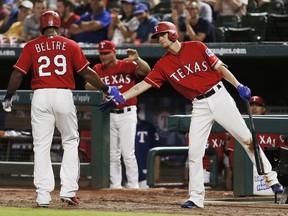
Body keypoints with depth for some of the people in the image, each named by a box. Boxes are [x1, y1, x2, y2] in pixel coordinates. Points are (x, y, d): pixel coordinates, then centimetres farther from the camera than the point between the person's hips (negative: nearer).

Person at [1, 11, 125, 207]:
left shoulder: (31, 47, 6)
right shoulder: (70, 45, 6)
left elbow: (18, 73, 2)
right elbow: (86, 72, 2)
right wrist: (107, 89, 10)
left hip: (40, 97, 0)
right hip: (64, 96, 0)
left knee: (41, 146, 4)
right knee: (70, 142, 13)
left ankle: (43, 195, -1)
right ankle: (68, 190, 4)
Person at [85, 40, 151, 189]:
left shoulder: (127, 65, -3)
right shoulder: (97, 69, 8)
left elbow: (146, 71, -18)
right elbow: (88, 86, -6)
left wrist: (137, 59, -35)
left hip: (127, 114, -4)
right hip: (108, 115, 4)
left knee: (128, 153, -10)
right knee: (112, 154, 8)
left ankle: (133, 186, -5)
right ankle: (115, 185, 14)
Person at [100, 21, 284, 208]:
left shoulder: (196, 47, -4)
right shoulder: (163, 65, 4)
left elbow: (219, 67, -3)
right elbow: (143, 84, 2)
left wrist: (239, 86, -12)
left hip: (219, 96, -3)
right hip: (200, 107, 3)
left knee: (247, 139, -2)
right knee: (194, 152, -4)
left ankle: (270, 177, 9)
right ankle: (196, 198, 1)